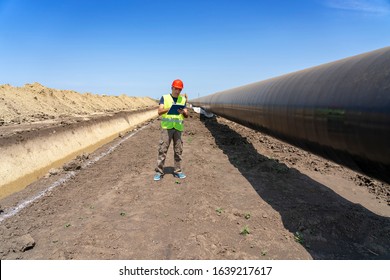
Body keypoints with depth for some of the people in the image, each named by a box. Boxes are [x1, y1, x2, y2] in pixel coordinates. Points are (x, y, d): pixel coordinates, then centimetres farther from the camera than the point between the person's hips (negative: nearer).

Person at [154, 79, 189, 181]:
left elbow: (186, 115, 8)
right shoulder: (164, 98, 5)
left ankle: (177, 171, 16)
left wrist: (183, 112, -15)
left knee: (178, 150, 6)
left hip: (178, 128, 3)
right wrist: (169, 109, -24)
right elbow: (159, 111, -6)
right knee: (162, 149, -4)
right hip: (167, 127, -3)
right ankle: (159, 172, 2)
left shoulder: (183, 100, 13)